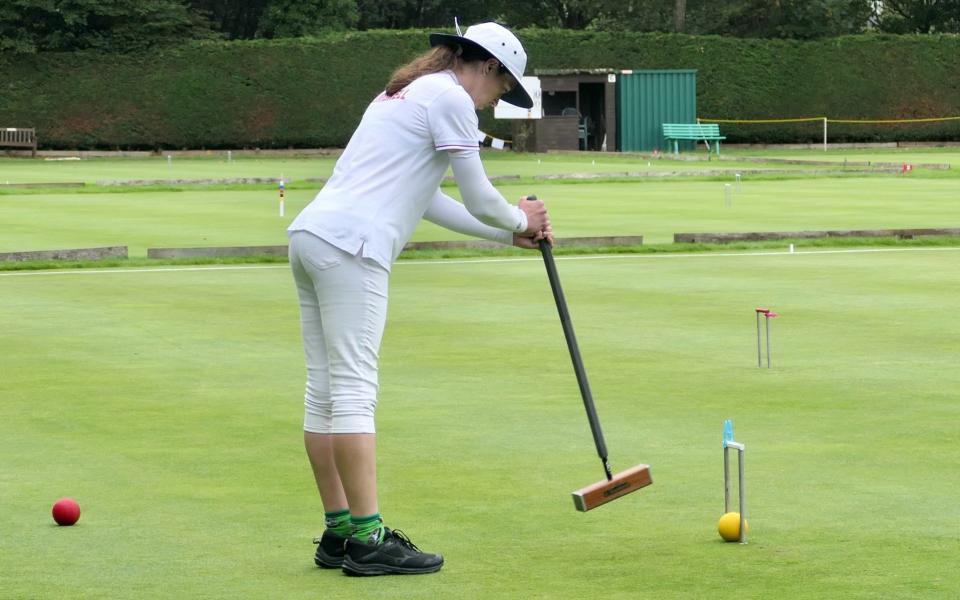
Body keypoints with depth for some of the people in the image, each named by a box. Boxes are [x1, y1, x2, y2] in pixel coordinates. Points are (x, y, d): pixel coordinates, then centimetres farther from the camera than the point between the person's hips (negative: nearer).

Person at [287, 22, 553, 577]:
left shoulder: (406, 92, 26)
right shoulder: (450, 98, -3)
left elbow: (427, 199, 28)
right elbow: (479, 198, -2)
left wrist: (509, 234, 28)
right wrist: (520, 219, 19)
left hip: (312, 235, 10)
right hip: (350, 246, -10)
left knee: (326, 390, 8)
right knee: (354, 390, -10)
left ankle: (339, 532, 12)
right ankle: (368, 540, -10)